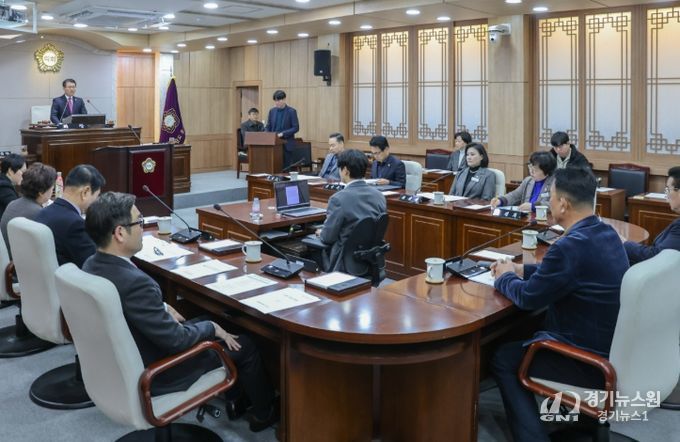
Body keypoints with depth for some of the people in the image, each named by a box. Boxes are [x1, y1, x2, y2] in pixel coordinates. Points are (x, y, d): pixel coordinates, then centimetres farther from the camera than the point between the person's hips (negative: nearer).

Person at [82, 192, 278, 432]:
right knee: (244, 345, 8)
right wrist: (213, 328, -11)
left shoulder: (92, 265, -7)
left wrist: (162, 308, 3)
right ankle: (264, 413, 34)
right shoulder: (134, 282, -36)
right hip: (153, 374, -8)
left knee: (203, 325, 27)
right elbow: (176, 340, -27)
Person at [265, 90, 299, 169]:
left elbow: (296, 128, -8)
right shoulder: (272, 111, 10)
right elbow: (268, 127, 14)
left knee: (285, 167, -2)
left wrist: (283, 134, -18)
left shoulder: (291, 111, -4)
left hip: (286, 144, -4)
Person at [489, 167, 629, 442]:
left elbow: (528, 298, -17)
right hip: (612, 346, 9)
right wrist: (520, 269, 13)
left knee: (503, 359, 3)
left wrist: (505, 277, 3)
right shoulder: (605, 233, 1)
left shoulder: (572, 245, -28)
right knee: (528, 333, 26)